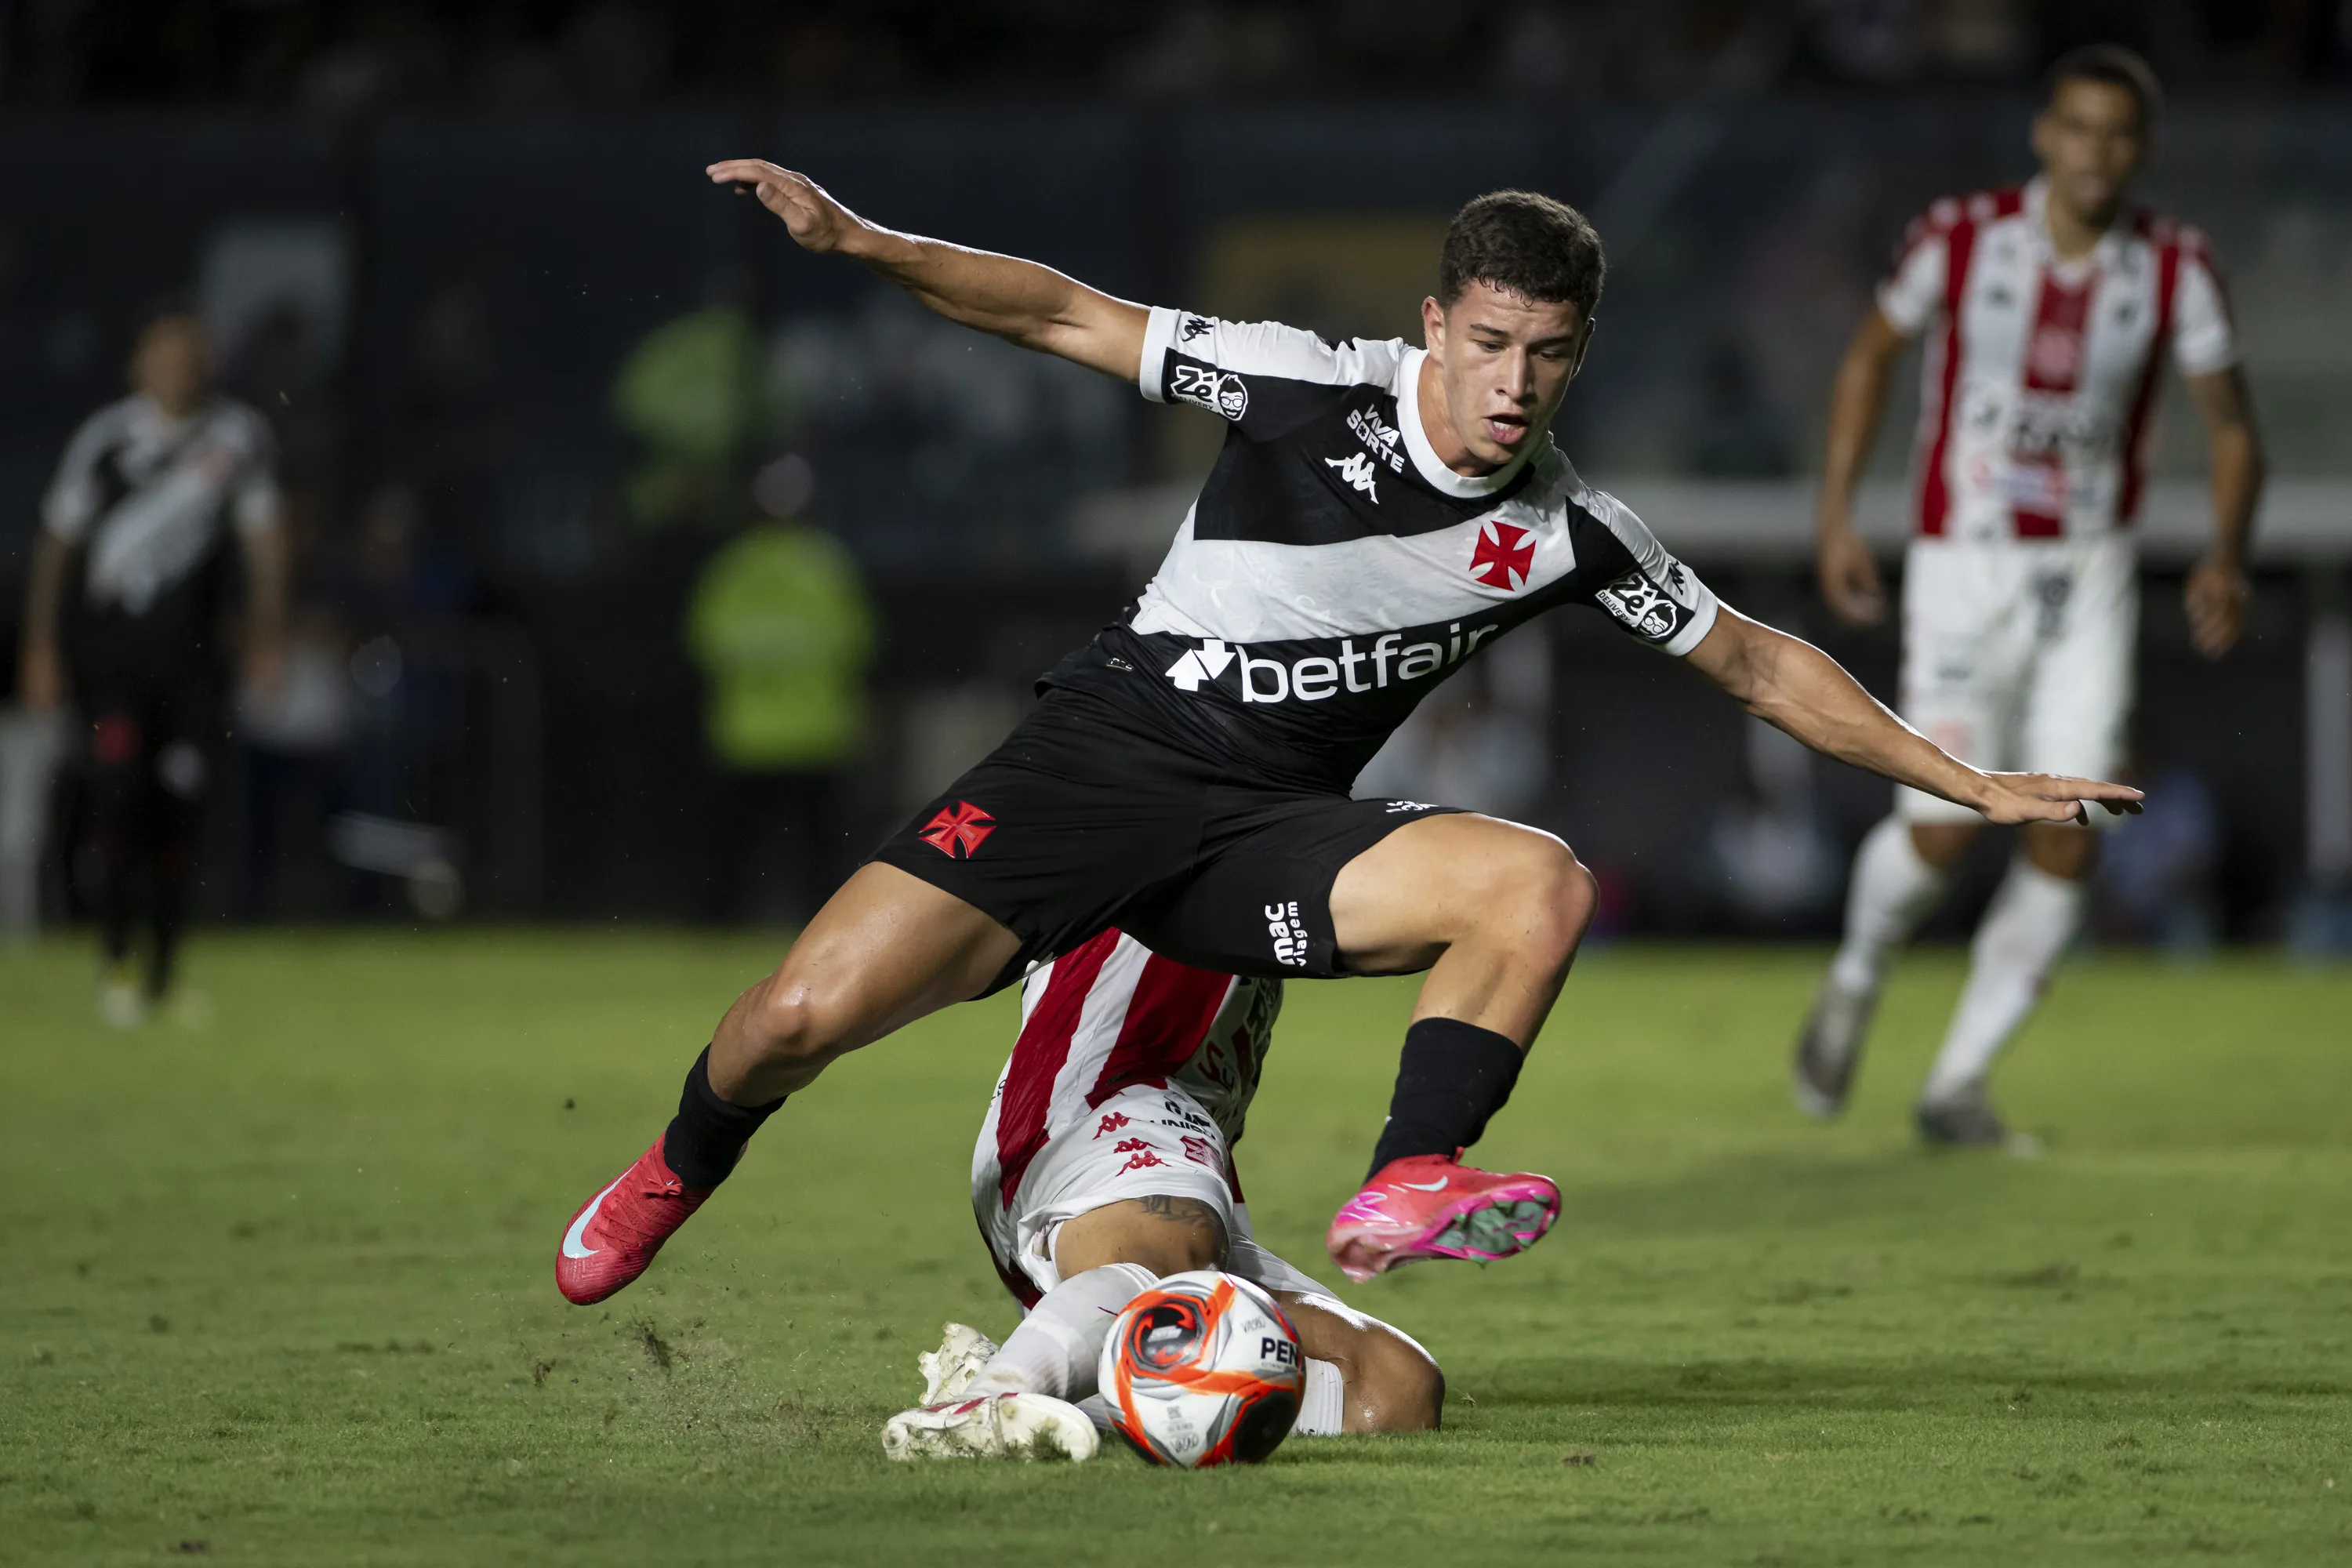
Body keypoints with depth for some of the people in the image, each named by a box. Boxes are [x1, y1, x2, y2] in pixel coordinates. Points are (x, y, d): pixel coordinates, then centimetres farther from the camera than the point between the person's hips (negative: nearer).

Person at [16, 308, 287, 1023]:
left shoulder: (240, 435, 4)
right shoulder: (104, 438, -3)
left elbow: (263, 540, 11)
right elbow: (55, 542, 3)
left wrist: (267, 636, 4)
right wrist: (40, 647, -1)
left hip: (191, 650, 2)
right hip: (108, 639, -2)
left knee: (180, 806, 1)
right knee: (118, 787, -16)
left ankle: (163, 972, 10)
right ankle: (115, 957, -13)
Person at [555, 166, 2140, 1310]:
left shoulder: (1569, 533, 0)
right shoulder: (1310, 389, -10)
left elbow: (1759, 663, 11)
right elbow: (1068, 317, -6)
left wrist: (1974, 783, 10)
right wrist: (862, 241, -18)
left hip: (1270, 835, 3)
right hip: (1104, 755, -2)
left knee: (1540, 880, -25)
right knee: (809, 1013, -15)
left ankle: (1403, 1190, -25)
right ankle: (678, 1175, 19)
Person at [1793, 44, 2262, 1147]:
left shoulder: (2175, 270, -7)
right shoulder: (1961, 239, -10)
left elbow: (2230, 426, 1)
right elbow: (1871, 355, 6)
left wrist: (2227, 558, -17)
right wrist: (1836, 513, 0)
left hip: (2089, 579, 2)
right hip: (1963, 569, -2)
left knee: (2069, 840, -8)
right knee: (1941, 832, -9)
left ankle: (1956, 1086, 7)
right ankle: (1857, 981, 26)